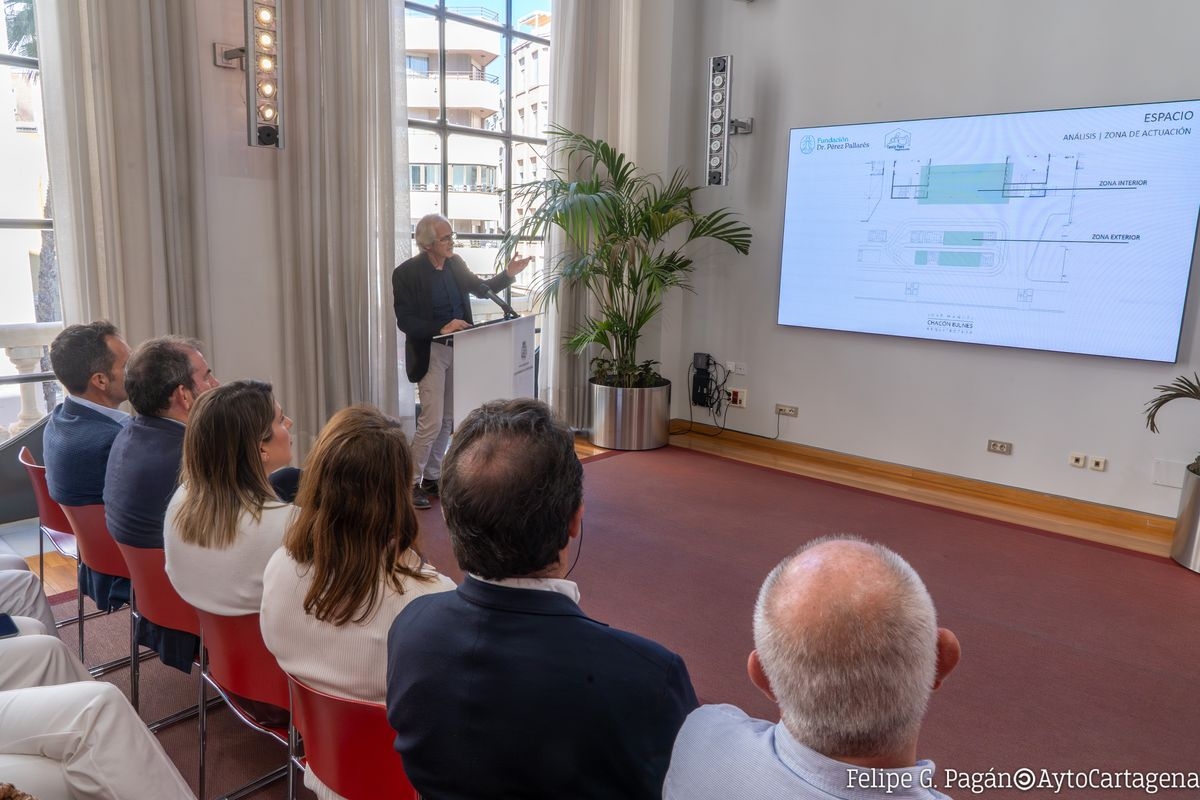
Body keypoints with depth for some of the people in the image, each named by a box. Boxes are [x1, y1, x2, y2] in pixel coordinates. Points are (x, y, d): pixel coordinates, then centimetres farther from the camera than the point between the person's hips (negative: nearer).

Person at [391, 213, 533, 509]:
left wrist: (509, 274, 0)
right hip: (430, 352, -6)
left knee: (447, 419, 13)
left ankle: (432, 477, 26)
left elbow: (481, 289, 16)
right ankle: (412, 482, 7)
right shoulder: (406, 272, -14)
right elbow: (404, 321, -15)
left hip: (457, 350, 6)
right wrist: (442, 328, -27)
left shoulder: (455, 263, 3)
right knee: (431, 422, -8)